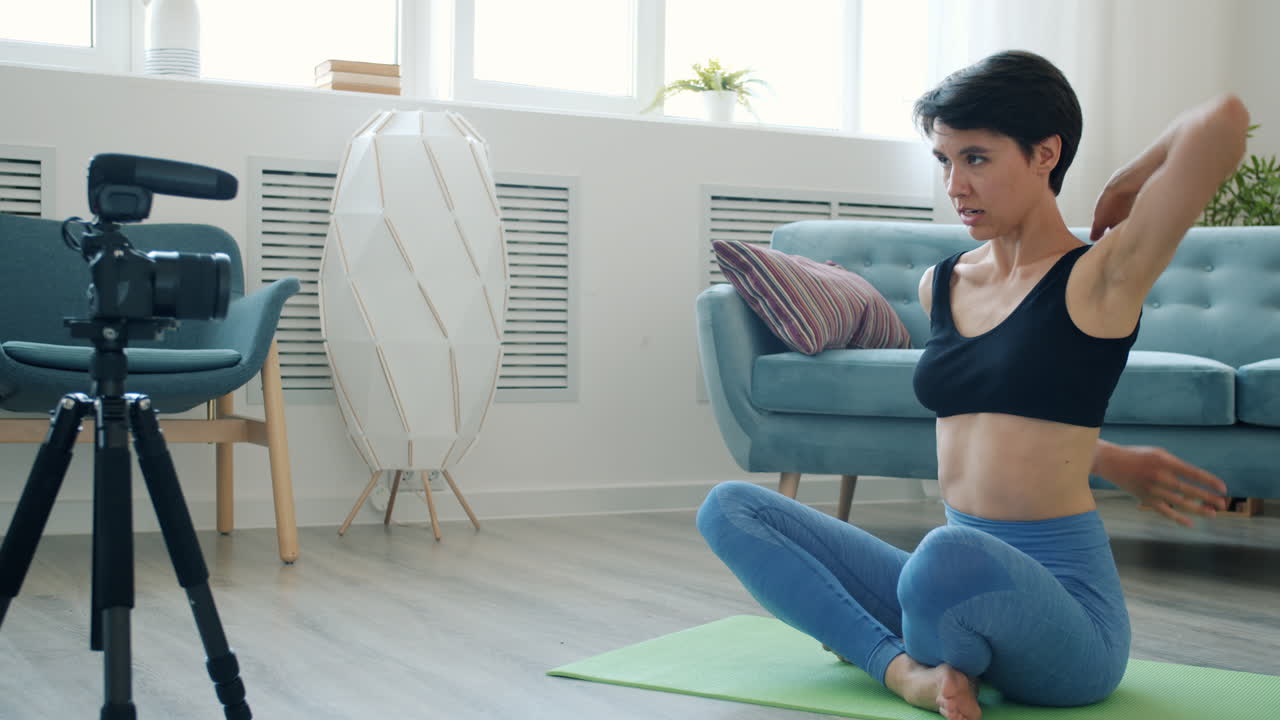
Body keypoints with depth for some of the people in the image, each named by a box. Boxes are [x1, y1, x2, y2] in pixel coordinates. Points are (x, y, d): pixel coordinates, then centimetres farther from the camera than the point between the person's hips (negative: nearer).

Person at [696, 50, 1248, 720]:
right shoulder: (939, 285, 11)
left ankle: (927, 658, -5)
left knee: (951, 557, -42)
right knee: (729, 508, 0)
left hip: (1060, 593, -7)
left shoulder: (1102, 276, -7)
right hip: (955, 583, 7)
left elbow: (1223, 119, -21)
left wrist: (1122, 188, -3)